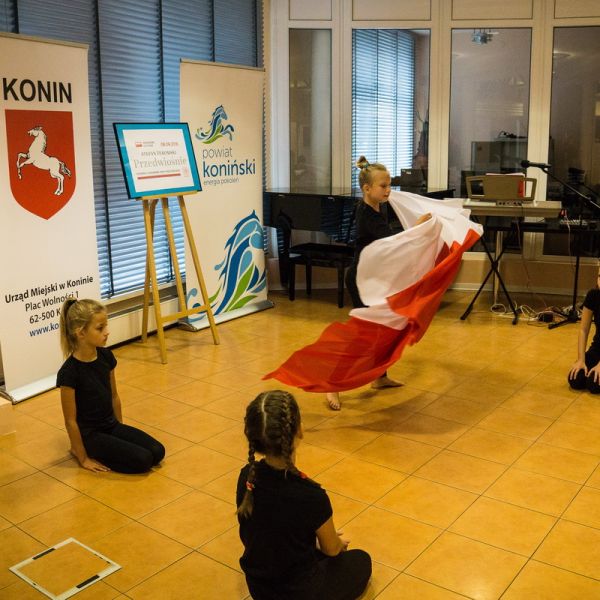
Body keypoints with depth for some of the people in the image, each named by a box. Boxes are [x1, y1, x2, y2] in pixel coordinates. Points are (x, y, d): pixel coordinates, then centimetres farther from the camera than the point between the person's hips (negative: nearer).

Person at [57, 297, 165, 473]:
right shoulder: (69, 372, -23)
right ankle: (81, 451, 2)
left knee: (157, 452, -7)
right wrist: (84, 458, -9)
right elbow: (70, 421, -15)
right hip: (89, 434, -6)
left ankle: (109, 447, 12)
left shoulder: (106, 356, -4)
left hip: (112, 425, 6)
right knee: (142, 460, -17)